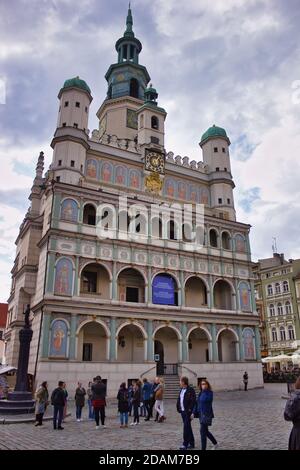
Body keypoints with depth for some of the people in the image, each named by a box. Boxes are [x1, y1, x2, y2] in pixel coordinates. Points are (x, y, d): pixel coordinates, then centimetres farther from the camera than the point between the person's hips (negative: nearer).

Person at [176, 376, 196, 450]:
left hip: (188, 411, -8)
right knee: (188, 427, 14)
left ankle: (185, 444, -1)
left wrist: (192, 412, -19)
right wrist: (178, 408, 6)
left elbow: (193, 402, -16)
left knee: (186, 427, -7)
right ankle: (191, 443, 24)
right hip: (182, 411, 8)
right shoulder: (181, 390, 12)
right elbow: (179, 400, 15)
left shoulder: (190, 390, -12)